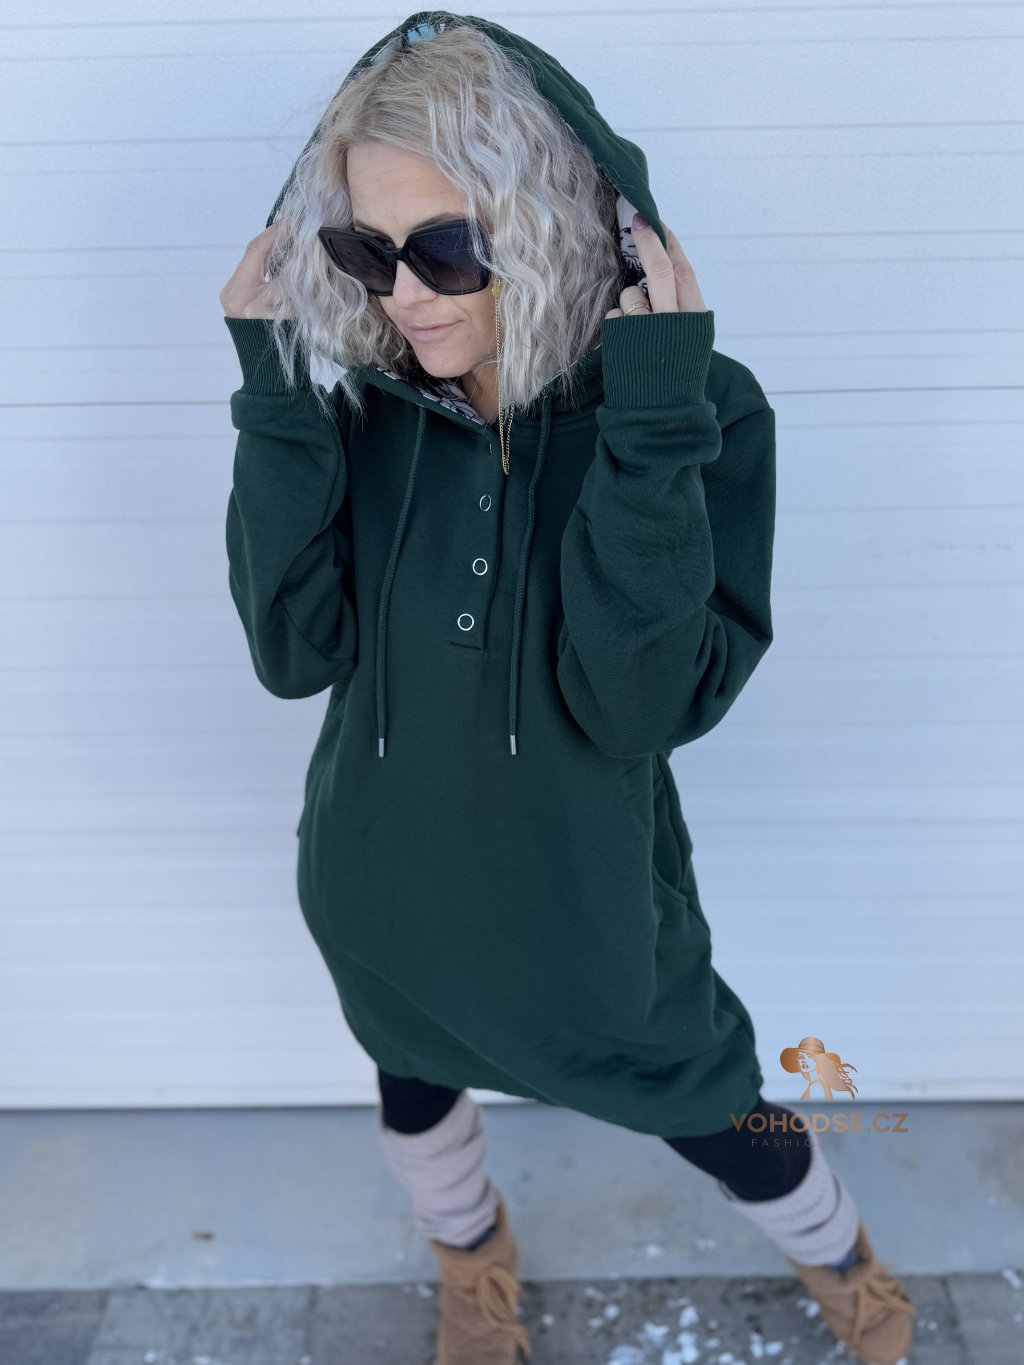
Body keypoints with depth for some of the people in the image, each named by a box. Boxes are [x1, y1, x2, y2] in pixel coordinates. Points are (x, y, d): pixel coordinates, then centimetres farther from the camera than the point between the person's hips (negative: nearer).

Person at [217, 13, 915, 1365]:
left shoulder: (703, 413, -21)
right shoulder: (359, 402, -14)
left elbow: (646, 701, -28)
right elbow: (295, 650, -18)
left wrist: (648, 426, -36)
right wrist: (276, 396, -25)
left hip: (586, 897, -2)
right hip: (388, 892, 3)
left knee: (710, 1112, 19)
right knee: (415, 1089, 28)